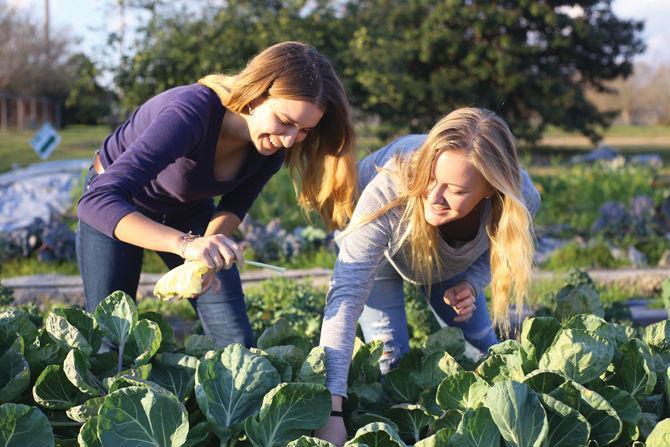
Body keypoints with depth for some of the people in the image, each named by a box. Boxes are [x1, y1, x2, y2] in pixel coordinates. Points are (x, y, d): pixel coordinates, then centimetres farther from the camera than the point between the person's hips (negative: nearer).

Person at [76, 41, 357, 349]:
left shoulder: (274, 146, -22)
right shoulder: (191, 112, -41)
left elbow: (235, 205, -4)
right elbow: (98, 202, -48)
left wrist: (205, 251, -25)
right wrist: (186, 244, -60)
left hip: (188, 212, 5)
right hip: (116, 207, -4)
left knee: (237, 342, -3)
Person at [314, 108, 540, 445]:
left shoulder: (520, 199, -36)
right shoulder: (390, 190, -47)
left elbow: (497, 248, -9)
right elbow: (346, 295, -51)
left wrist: (471, 284, -31)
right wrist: (332, 410, -59)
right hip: (375, 237, -3)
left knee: (482, 347, 4)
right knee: (390, 359, -11)